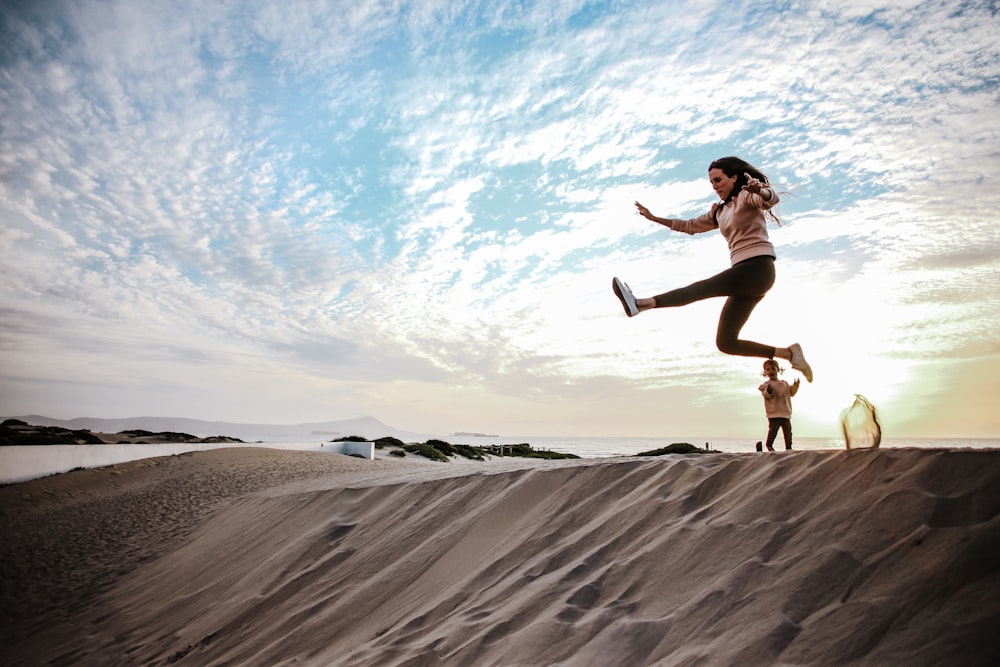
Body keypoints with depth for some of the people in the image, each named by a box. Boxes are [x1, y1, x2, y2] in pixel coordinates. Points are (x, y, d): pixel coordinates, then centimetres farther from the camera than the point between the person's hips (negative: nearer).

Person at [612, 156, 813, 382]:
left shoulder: (747, 196, 1)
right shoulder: (719, 212, 24)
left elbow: (771, 198, -22)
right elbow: (690, 226, 34)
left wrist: (759, 190, -46)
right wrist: (654, 218, 30)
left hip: (758, 268, -8)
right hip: (745, 275, 8)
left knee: (701, 288, -28)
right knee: (725, 342, -1)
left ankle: (640, 304, -45)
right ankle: (789, 353, 3)